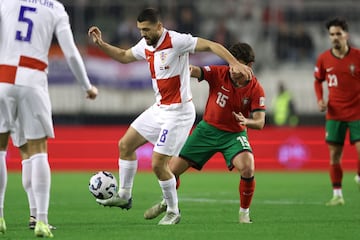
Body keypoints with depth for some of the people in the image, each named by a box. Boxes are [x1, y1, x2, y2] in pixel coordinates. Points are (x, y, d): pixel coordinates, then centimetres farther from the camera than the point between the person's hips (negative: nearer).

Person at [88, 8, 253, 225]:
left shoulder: (176, 41, -19)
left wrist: (235, 63, -33)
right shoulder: (146, 46, 6)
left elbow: (211, 45, -22)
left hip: (179, 112, -9)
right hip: (159, 109, 9)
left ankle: (173, 212, 7)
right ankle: (124, 196, 26)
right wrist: (101, 44, 12)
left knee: (158, 164, -10)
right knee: (125, 145, 13)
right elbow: (124, 56, 24)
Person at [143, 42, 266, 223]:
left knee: (248, 168, -30)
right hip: (208, 129, 1)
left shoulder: (255, 89, -15)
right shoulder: (218, 73, -14)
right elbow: (195, 71, -27)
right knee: (173, 169, 0)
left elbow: (260, 122, -17)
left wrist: (247, 121, -40)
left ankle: (244, 212, -5)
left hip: (234, 134, -1)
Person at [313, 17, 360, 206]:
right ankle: (337, 194, 8)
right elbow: (318, 81, 16)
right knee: (334, 153, 0)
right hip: (335, 113, 2)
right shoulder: (323, 59, 0)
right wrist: (320, 99, 0)